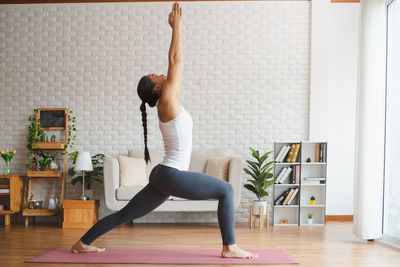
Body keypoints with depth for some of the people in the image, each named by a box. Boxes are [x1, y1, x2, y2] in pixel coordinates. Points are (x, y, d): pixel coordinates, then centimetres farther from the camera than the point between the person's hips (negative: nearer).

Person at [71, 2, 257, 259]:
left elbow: (175, 63, 19)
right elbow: (176, 60, -6)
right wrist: (177, 25, 0)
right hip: (173, 176, -10)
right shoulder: (167, 101, -10)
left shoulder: (166, 103, 14)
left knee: (125, 214, 15)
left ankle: (83, 243, 22)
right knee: (226, 190, -3)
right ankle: (230, 248, -2)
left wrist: (176, 28, 23)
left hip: (162, 177, 10)